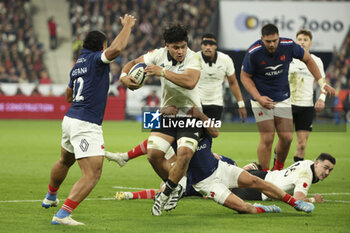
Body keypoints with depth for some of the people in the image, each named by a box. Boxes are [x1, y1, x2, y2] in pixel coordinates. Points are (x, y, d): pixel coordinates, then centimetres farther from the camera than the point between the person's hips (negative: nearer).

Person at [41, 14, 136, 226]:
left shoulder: (78, 64, 16)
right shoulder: (95, 59, -8)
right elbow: (116, 49, -30)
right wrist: (128, 25, -14)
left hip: (70, 119, 10)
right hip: (86, 125, -10)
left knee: (65, 161, 34)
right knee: (92, 174, -14)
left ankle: (50, 197, 57)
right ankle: (62, 215, -25)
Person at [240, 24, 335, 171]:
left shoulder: (288, 46, -12)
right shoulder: (253, 53, -19)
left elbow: (307, 59, 5)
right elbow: (245, 77, -6)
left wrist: (322, 82, 2)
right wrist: (259, 98, -18)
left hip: (283, 98, 3)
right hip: (262, 99, -3)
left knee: (287, 137, 0)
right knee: (267, 139, -10)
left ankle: (278, 169, 23)